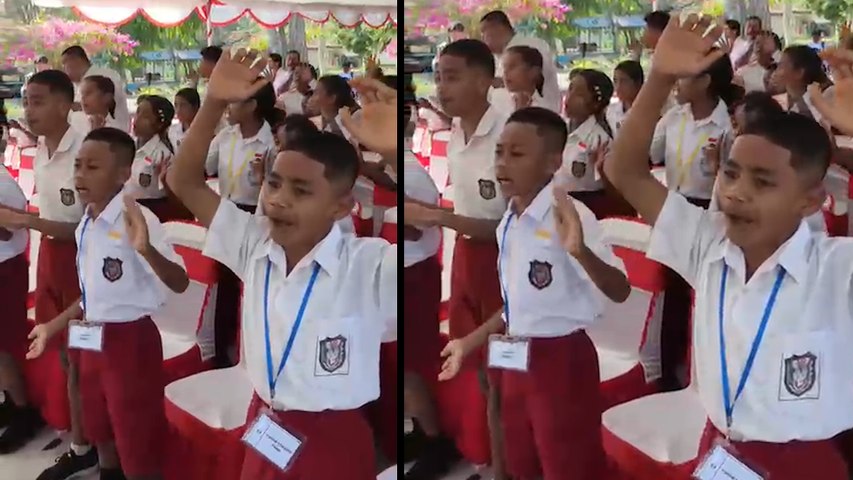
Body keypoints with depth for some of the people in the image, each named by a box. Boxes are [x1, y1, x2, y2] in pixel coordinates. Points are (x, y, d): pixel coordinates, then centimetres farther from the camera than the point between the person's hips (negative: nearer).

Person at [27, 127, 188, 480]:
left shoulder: (136, 220, -20)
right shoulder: (85, 226, 5)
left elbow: (179, 284, -29)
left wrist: (146, 250, -47)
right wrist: (52, 327, 22)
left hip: (129, 340, -8)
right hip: (92, 340, 8)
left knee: (138, 450, 3)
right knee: (101, 435, 25)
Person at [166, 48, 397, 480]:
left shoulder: (368, 266, -19)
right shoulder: (255, 246, -3)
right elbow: (184, 182, 1)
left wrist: (396, 153, -48)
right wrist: (214, 104, -14)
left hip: (334, 444, -5)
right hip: (264, 433, 5)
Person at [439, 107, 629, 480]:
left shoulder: (568, 216, -19)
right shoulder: (508, 223, 5)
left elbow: (619, 292, -27)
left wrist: (581, 251, -45)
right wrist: (469, 343, 21)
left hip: (560, 360, -8)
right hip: (516, 361, 8)